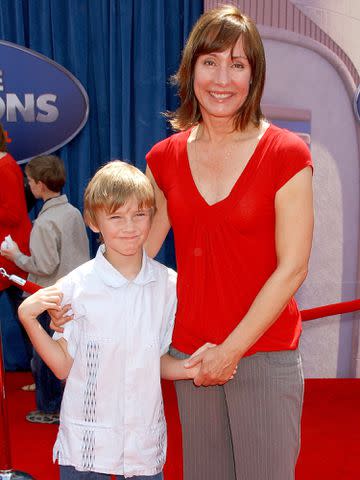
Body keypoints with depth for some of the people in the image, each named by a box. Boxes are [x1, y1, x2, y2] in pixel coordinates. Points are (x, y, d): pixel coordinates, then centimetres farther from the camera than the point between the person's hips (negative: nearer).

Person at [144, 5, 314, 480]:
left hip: (264, 354, -3)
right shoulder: (165, 157, 3)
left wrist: (231, 350, -12)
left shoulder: (285, 153, -9)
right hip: (190, 354, 4)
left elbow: (292, 268, -11)